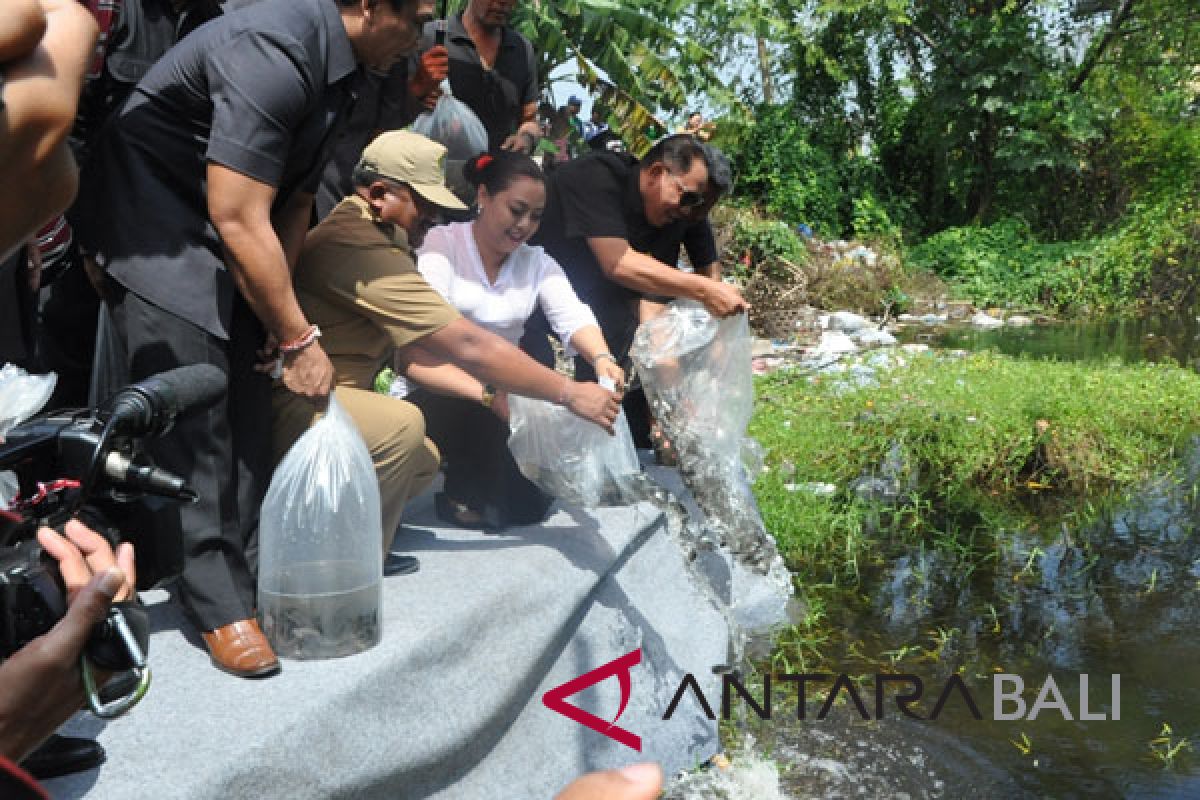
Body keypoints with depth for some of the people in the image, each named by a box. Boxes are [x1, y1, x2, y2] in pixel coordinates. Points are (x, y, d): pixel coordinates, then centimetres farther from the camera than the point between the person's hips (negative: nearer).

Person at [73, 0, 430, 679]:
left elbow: (296, 198, 6)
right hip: (158, 233, -8)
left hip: (235, 241, 9)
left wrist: (281, 313, 0)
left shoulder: (338, 64, 1)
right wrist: (301, 339, -24)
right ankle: (222, 607, -2)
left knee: (252, 409, 4)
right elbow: (239, 221, -31)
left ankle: (254, 570, 13)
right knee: (194, 418, -10)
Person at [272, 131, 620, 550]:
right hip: (284, 404, -11)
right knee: (400, 424, -32)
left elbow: (410, 354, 11)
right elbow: (468, 346, -23)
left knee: (423, 459, 16)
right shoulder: (360, 245, -21)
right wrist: (570, 393, -16)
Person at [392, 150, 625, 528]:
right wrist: (489, 395, -40)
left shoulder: (537, 262, 5)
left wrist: (603, 359, -38)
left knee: (527, 507, -12)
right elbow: (416, 358, -24)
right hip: (432, 397, -5)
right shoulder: (440, 246, -12)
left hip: (500, 393, 5)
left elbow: (573, 318, -13)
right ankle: (463, 495, -7)